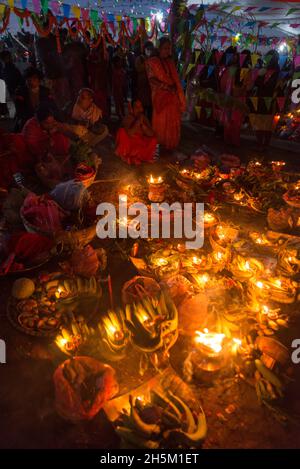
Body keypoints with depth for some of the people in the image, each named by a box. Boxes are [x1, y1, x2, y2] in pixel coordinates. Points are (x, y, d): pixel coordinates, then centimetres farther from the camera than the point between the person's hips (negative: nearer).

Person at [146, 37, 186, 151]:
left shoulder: (171, 62, 14)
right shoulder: (152, 62, -3)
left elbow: (176, 79, 16)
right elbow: (152, 79, -12)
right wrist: (167, 87, -18)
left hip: (173, 96, 5)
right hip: (160, 96, -5)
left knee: (173, 121, 4)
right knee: (161, 121, 1)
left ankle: (171, 143, 14)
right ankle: (160, 144, 10)